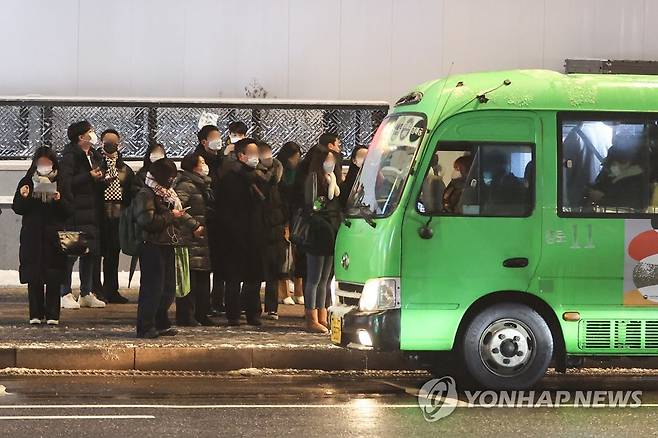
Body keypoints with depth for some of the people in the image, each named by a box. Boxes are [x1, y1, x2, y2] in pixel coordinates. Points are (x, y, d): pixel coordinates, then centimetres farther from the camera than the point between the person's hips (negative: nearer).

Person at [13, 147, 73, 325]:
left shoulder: (60, 183, 5)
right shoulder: (27, 182, 7)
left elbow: (69, 210, 2)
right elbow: (17, 208, 5)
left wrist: (59, 200, -16)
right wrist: (23, 197, -14)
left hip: (54, 236, -1)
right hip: (32, 236, 1)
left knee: (53, 278, -2)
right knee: (33, 277, 0)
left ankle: (52, 315, 3)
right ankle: (36, 314, 5)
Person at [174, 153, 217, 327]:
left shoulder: (202, 185, 19)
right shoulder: (186, 185, -12)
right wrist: (193, 225, -21)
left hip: (202, 238, 9)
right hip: (190, 239, -9)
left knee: (203, 278, 11)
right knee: (190, 277, -8)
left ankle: (201, 314, 17)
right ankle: (185, 316, -5)